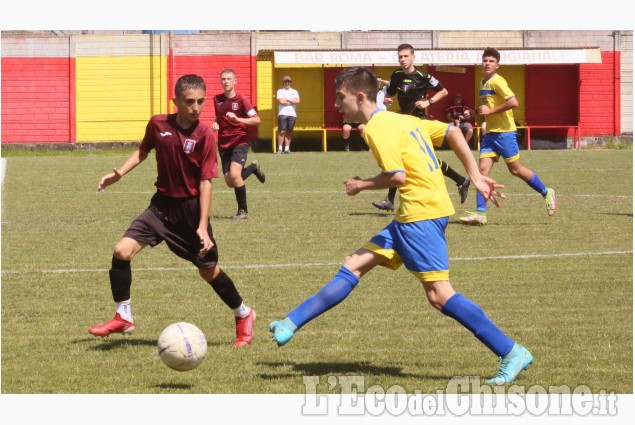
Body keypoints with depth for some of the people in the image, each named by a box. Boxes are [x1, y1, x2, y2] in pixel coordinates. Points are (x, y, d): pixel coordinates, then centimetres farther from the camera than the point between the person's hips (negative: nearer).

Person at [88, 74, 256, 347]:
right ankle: (123, 318, 2)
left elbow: (206, 182, -15)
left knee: (209, 270, 7)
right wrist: (119, 174, 0)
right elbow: (143, 151, 14)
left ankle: (243, 315, 33)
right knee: (122, 251, -12)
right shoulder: (158, 124, -7)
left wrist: (203, 226, -19)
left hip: (191, 209, -3)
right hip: (162, 204, 3)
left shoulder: (204, 136, -16)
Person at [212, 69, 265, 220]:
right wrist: (215, 123, 0)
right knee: (229, 182, 4)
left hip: (240, 141, -6)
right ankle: (252, 168, 34)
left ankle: (243, 210, -10)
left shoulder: (241, 100, -10)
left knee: (234, 175, -26)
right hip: (224, 144, 6)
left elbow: (257, 119, -15)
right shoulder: (217, 99, 5)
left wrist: (237, 119, -28)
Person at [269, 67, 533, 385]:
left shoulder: (377, 128, -10)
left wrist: (361, 186, -3)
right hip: (410, 217, 10)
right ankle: (292, 324, 11)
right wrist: (476, 177, 17)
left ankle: (511, 353, -9)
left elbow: (397, 176, -20)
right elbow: (452, 133, 18)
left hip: (423, 213, -10)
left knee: (439, 295, -11)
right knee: (353, 266, 10)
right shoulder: (402, 120, 17)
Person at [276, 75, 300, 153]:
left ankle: (287, 148, 6)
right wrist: (292, 101, -2)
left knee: (289, 132, 3)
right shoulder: (280, 91, 6)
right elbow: (281, 101, -10)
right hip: (282, 114, -3)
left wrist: (287, 99, -5)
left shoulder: (294, 91, 17)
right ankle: (280, 148, -9)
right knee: (282, 131, -9)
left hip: (292, 114, 4)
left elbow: (297, 101, 0)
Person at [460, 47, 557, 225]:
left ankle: (546, 193, 22)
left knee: (516, 169, 2)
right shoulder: (483, 82, 13)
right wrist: (479, 112, 11)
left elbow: (513, 102, -26)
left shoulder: (497, 81, -14)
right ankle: (480, 213, -8)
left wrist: (490, 111, -20)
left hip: (504, 131, -8)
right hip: (489, 132, 8)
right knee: (483, 169, -4)